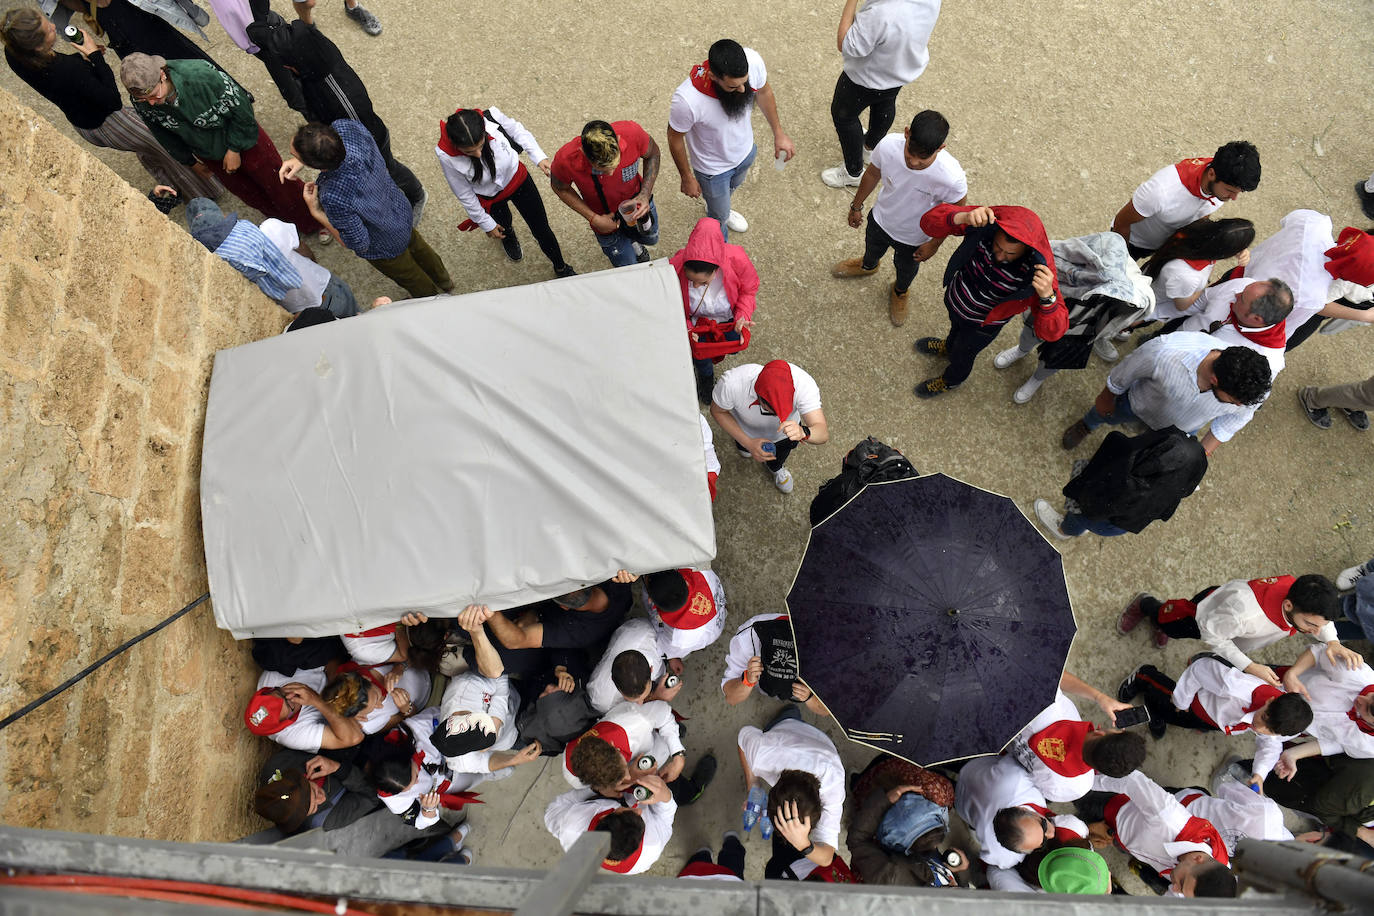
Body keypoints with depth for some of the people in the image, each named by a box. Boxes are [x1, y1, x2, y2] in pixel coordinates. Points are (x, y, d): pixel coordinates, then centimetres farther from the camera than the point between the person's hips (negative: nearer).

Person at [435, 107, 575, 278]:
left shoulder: (491, 116, -35)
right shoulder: (446, 156, -35)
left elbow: (517, 130, -10)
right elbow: (464, 194, -18)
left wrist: (539, 157, -21)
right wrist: (486, 224, -7)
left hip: (517, 178, 1)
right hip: (490, 197, -1)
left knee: (542, 230, 12)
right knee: (504, 226, 30)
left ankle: (561, 269, 41)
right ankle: (508, 235, 72)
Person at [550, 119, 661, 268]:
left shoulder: (632, 133, -37)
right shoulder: (566, 159, -40)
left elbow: (653, 154, -12)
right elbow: (560, 188, -15)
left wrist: (645, 194, -25)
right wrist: (593, 219, -23)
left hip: (636, 204, 2)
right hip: (606, 218, -2)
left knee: (650, 239, 31)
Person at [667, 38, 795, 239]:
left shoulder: (753, 60, -31)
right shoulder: (687, 99, -43)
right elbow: (675, 138, -22)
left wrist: (779, 133, 0)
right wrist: (687, 178, -9)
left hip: (745, 151, 5)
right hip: (713, 168, -4)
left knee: (732, 187, 37)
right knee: (719, 216, 21)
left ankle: (721, 209, 72)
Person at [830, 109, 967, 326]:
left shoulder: (952, 178, -41)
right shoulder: (888, 145, -35)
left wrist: (935, 244, -9)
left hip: (914, 239, -1)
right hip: (880, 221, 2)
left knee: (906, 269, 31)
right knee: (872, 250, 36)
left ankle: (900, 292, 68)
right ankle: (867, 266, 73)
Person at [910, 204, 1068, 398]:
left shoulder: (1037, 271, -39)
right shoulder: (986, 223, -34)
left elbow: (1052, 332, -40)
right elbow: (930, 221, -37)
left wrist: (1047, 296, -59)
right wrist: (964, 217, -56)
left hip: (982, 324, -2)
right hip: (955, 298, 3)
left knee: (962, 354, 26)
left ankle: (951, 380, 61)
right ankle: (948, 347, 72)